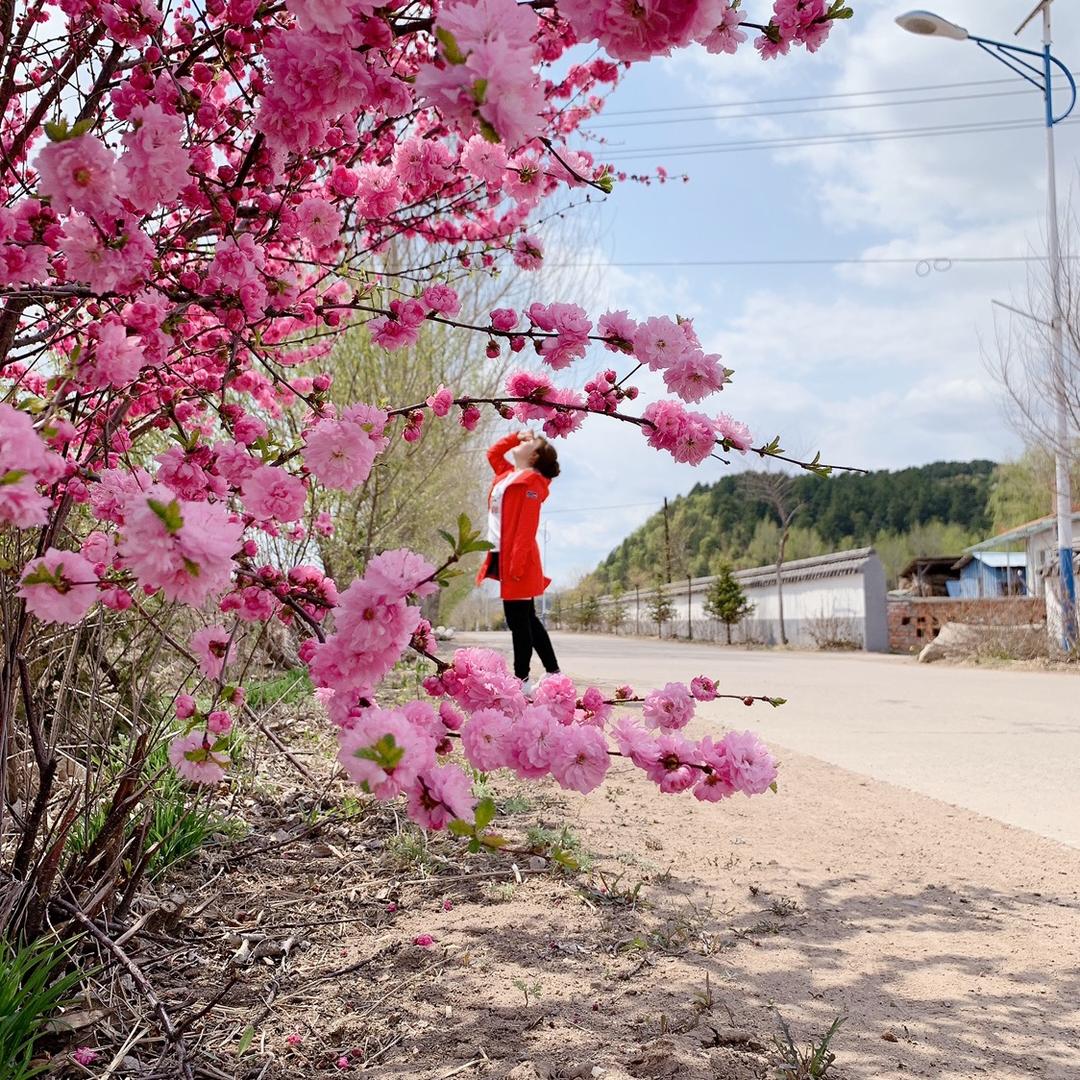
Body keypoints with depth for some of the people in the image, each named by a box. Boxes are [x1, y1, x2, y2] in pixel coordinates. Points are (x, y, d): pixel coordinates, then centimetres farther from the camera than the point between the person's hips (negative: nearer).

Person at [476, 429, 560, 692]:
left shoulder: (532, 481, -10)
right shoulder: (508, 474, 16)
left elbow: (527, 527, -17)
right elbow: (493, 453, 35)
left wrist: (517, 563, -22)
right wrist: (516, 435, 21)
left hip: (517, 559, -9)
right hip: (502, 556, 9)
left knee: (519, 622, -4)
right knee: (526, 619, 13)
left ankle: (522, 679, 2)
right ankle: (553, 672, 20)